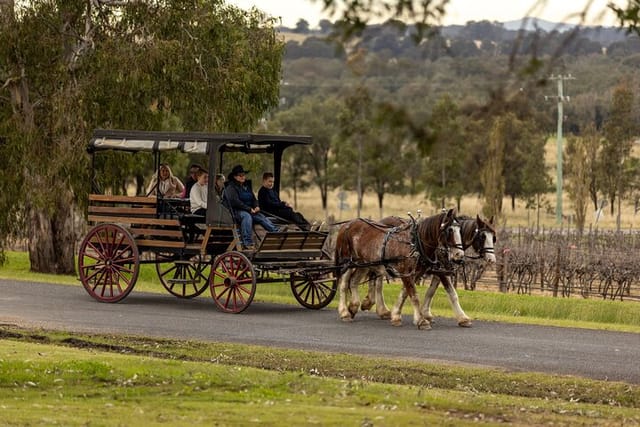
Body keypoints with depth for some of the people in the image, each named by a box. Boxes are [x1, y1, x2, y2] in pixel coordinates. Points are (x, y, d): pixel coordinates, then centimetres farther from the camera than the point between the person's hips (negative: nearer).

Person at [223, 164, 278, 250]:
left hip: (250, 211, 8)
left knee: (262, 218, -14)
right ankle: (247, 243, -45)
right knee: (247, 216, -37)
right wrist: (249, 209, -17)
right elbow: (235, 202, -15)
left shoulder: (246, 187, 23)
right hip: (236, 211, -8)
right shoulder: (231, 187, -3)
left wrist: (256, 206, 1)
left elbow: (253, 199, 25)